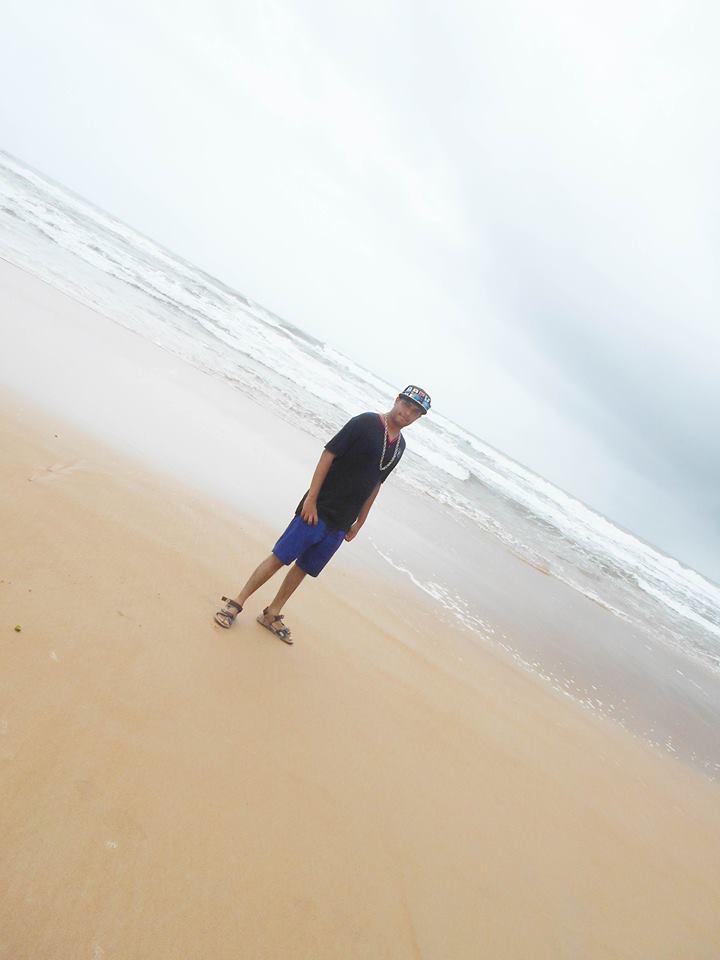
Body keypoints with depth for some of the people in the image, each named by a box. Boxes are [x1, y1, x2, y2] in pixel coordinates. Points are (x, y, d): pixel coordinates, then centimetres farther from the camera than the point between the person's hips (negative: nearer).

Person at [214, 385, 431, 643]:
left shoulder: (399, 445, 11)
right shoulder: (365, 423, -10)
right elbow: (328, 455, -12)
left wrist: (360, 521, 17)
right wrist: (311, 499, -17)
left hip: (341, 523, 6)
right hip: (318, 509, -6)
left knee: (305, 568, 12)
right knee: (280, 557, -3)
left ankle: (272, 615, 26)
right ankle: (236, 603, 12)